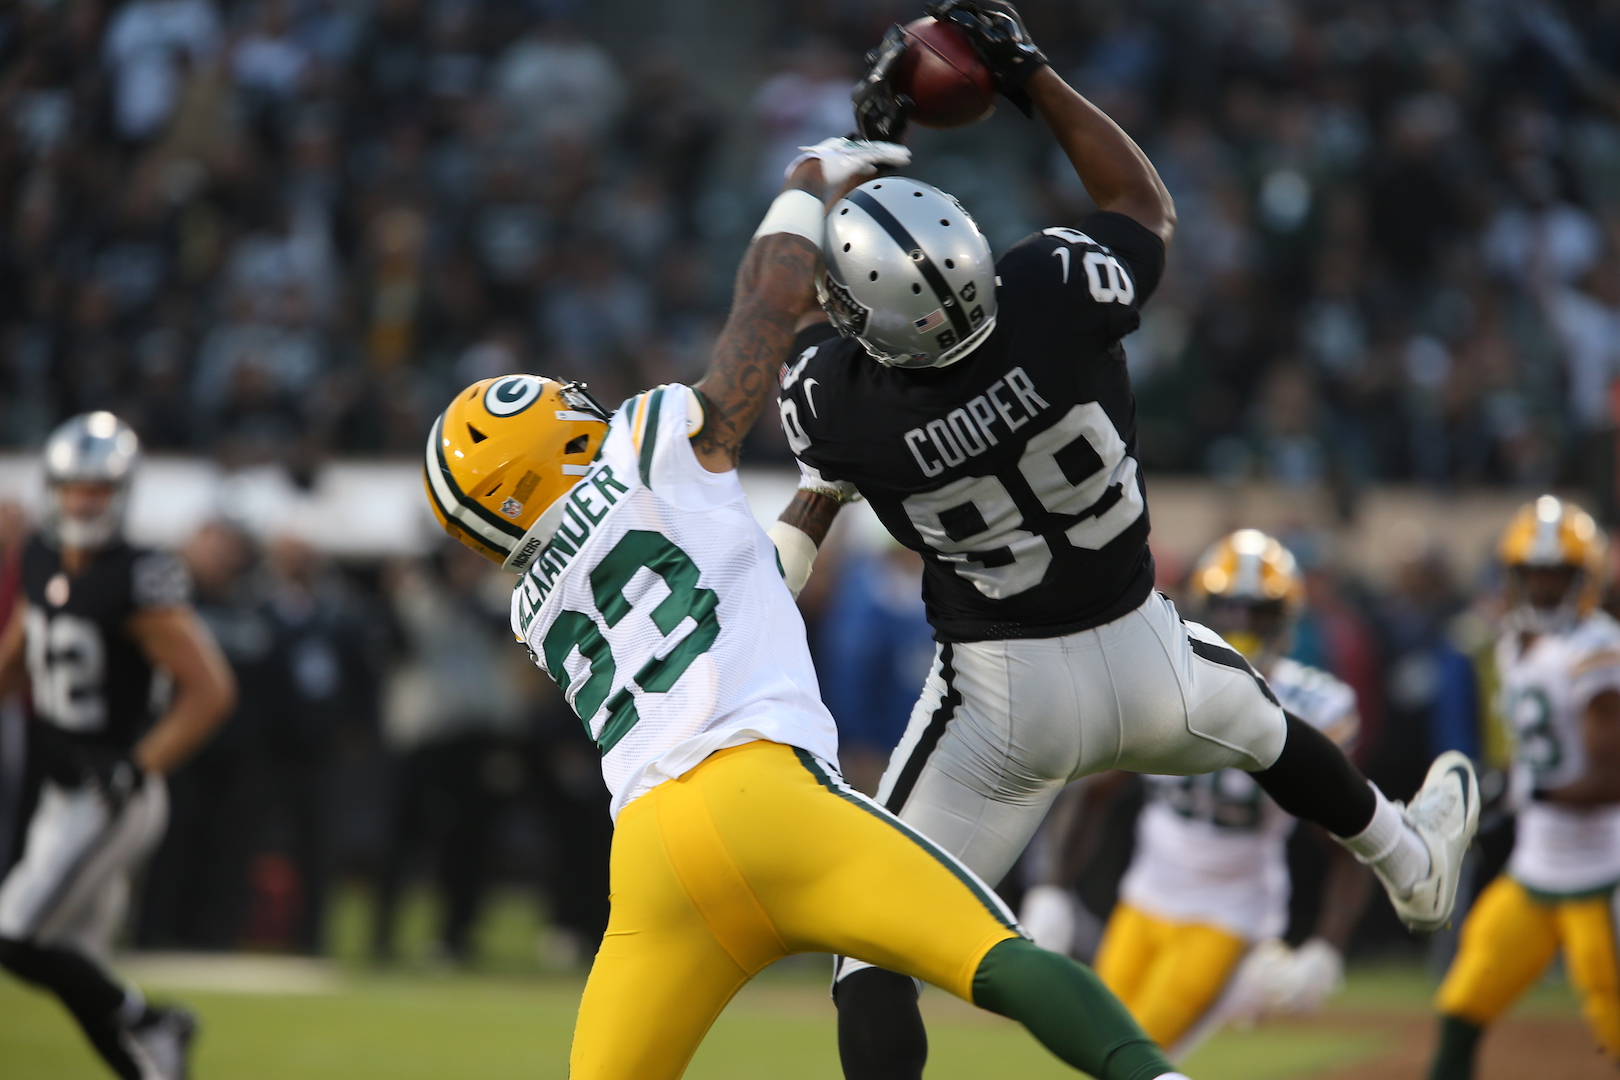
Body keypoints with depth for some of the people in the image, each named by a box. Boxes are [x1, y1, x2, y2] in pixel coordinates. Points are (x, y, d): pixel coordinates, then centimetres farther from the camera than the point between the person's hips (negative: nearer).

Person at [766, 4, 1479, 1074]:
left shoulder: (835, 399, -24)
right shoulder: (1056, 292, -24)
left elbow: (821, 312, 2)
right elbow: (1149, 204, 0)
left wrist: (866, 144, 4)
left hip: (999, 701, -3)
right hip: (1148, 666, 3)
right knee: (1261, 722, 36)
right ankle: (1415, 862, 62)